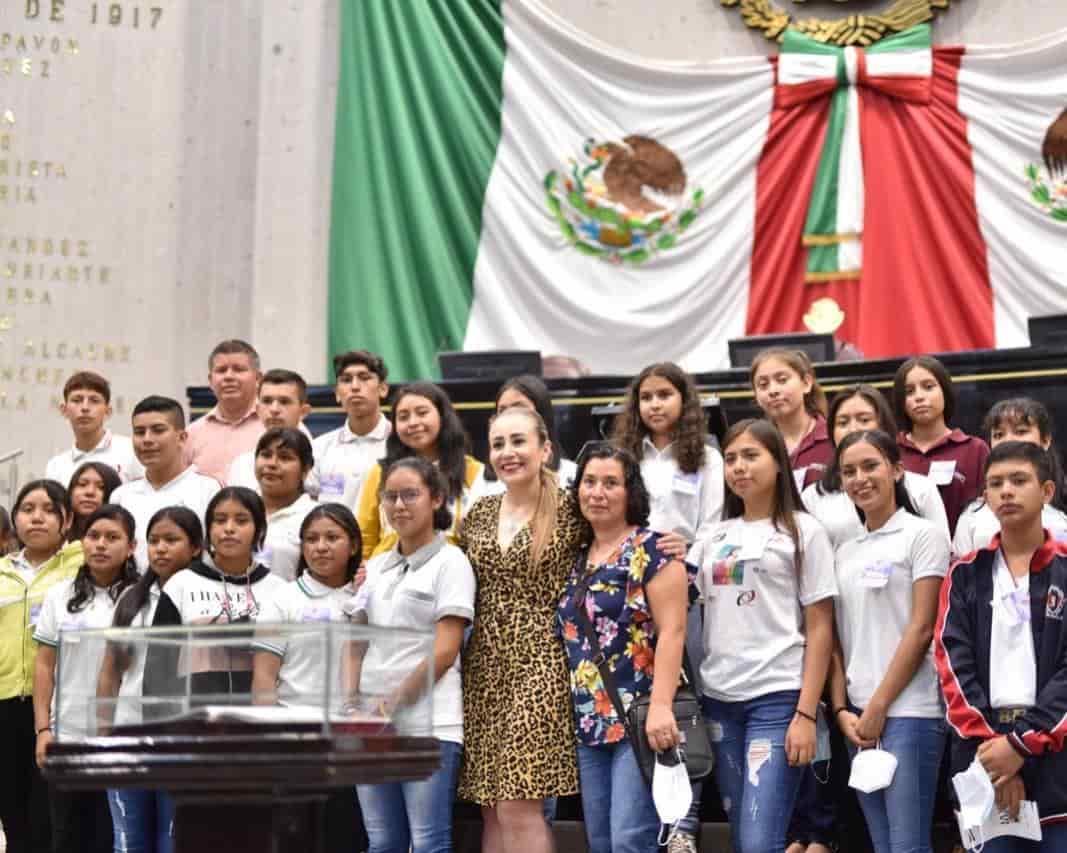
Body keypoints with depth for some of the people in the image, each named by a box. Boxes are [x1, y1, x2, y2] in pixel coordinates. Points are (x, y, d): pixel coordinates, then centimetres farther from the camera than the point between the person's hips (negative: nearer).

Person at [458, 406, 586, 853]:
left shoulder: (569, 509, -4)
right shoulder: (478, 514, 12)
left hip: (539, 665, -5)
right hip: (484, 666, 5)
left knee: (519, 807, -12)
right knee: (492, 809, 5)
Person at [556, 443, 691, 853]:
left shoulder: (651, 550, -5)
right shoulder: (578, 558, 15)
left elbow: (671, 631, -13)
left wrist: (661, 706, -22)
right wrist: (578, 712, 12)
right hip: (590, 723, 7)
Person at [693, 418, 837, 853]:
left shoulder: (803, 531, 2)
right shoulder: (713, 537, 15)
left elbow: (819, 629, -3)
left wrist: (806, 714, -10)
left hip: (778, 697, -5)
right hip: (719, 699, 5)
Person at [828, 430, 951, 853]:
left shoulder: (923, 535, -2)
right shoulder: (844, 553, 16)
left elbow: (921, 628, -8)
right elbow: (836, 640, 15)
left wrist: (878, 707, -11)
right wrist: (842, 710, 0)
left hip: (909, 711, -6)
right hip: (858, 717, 6)